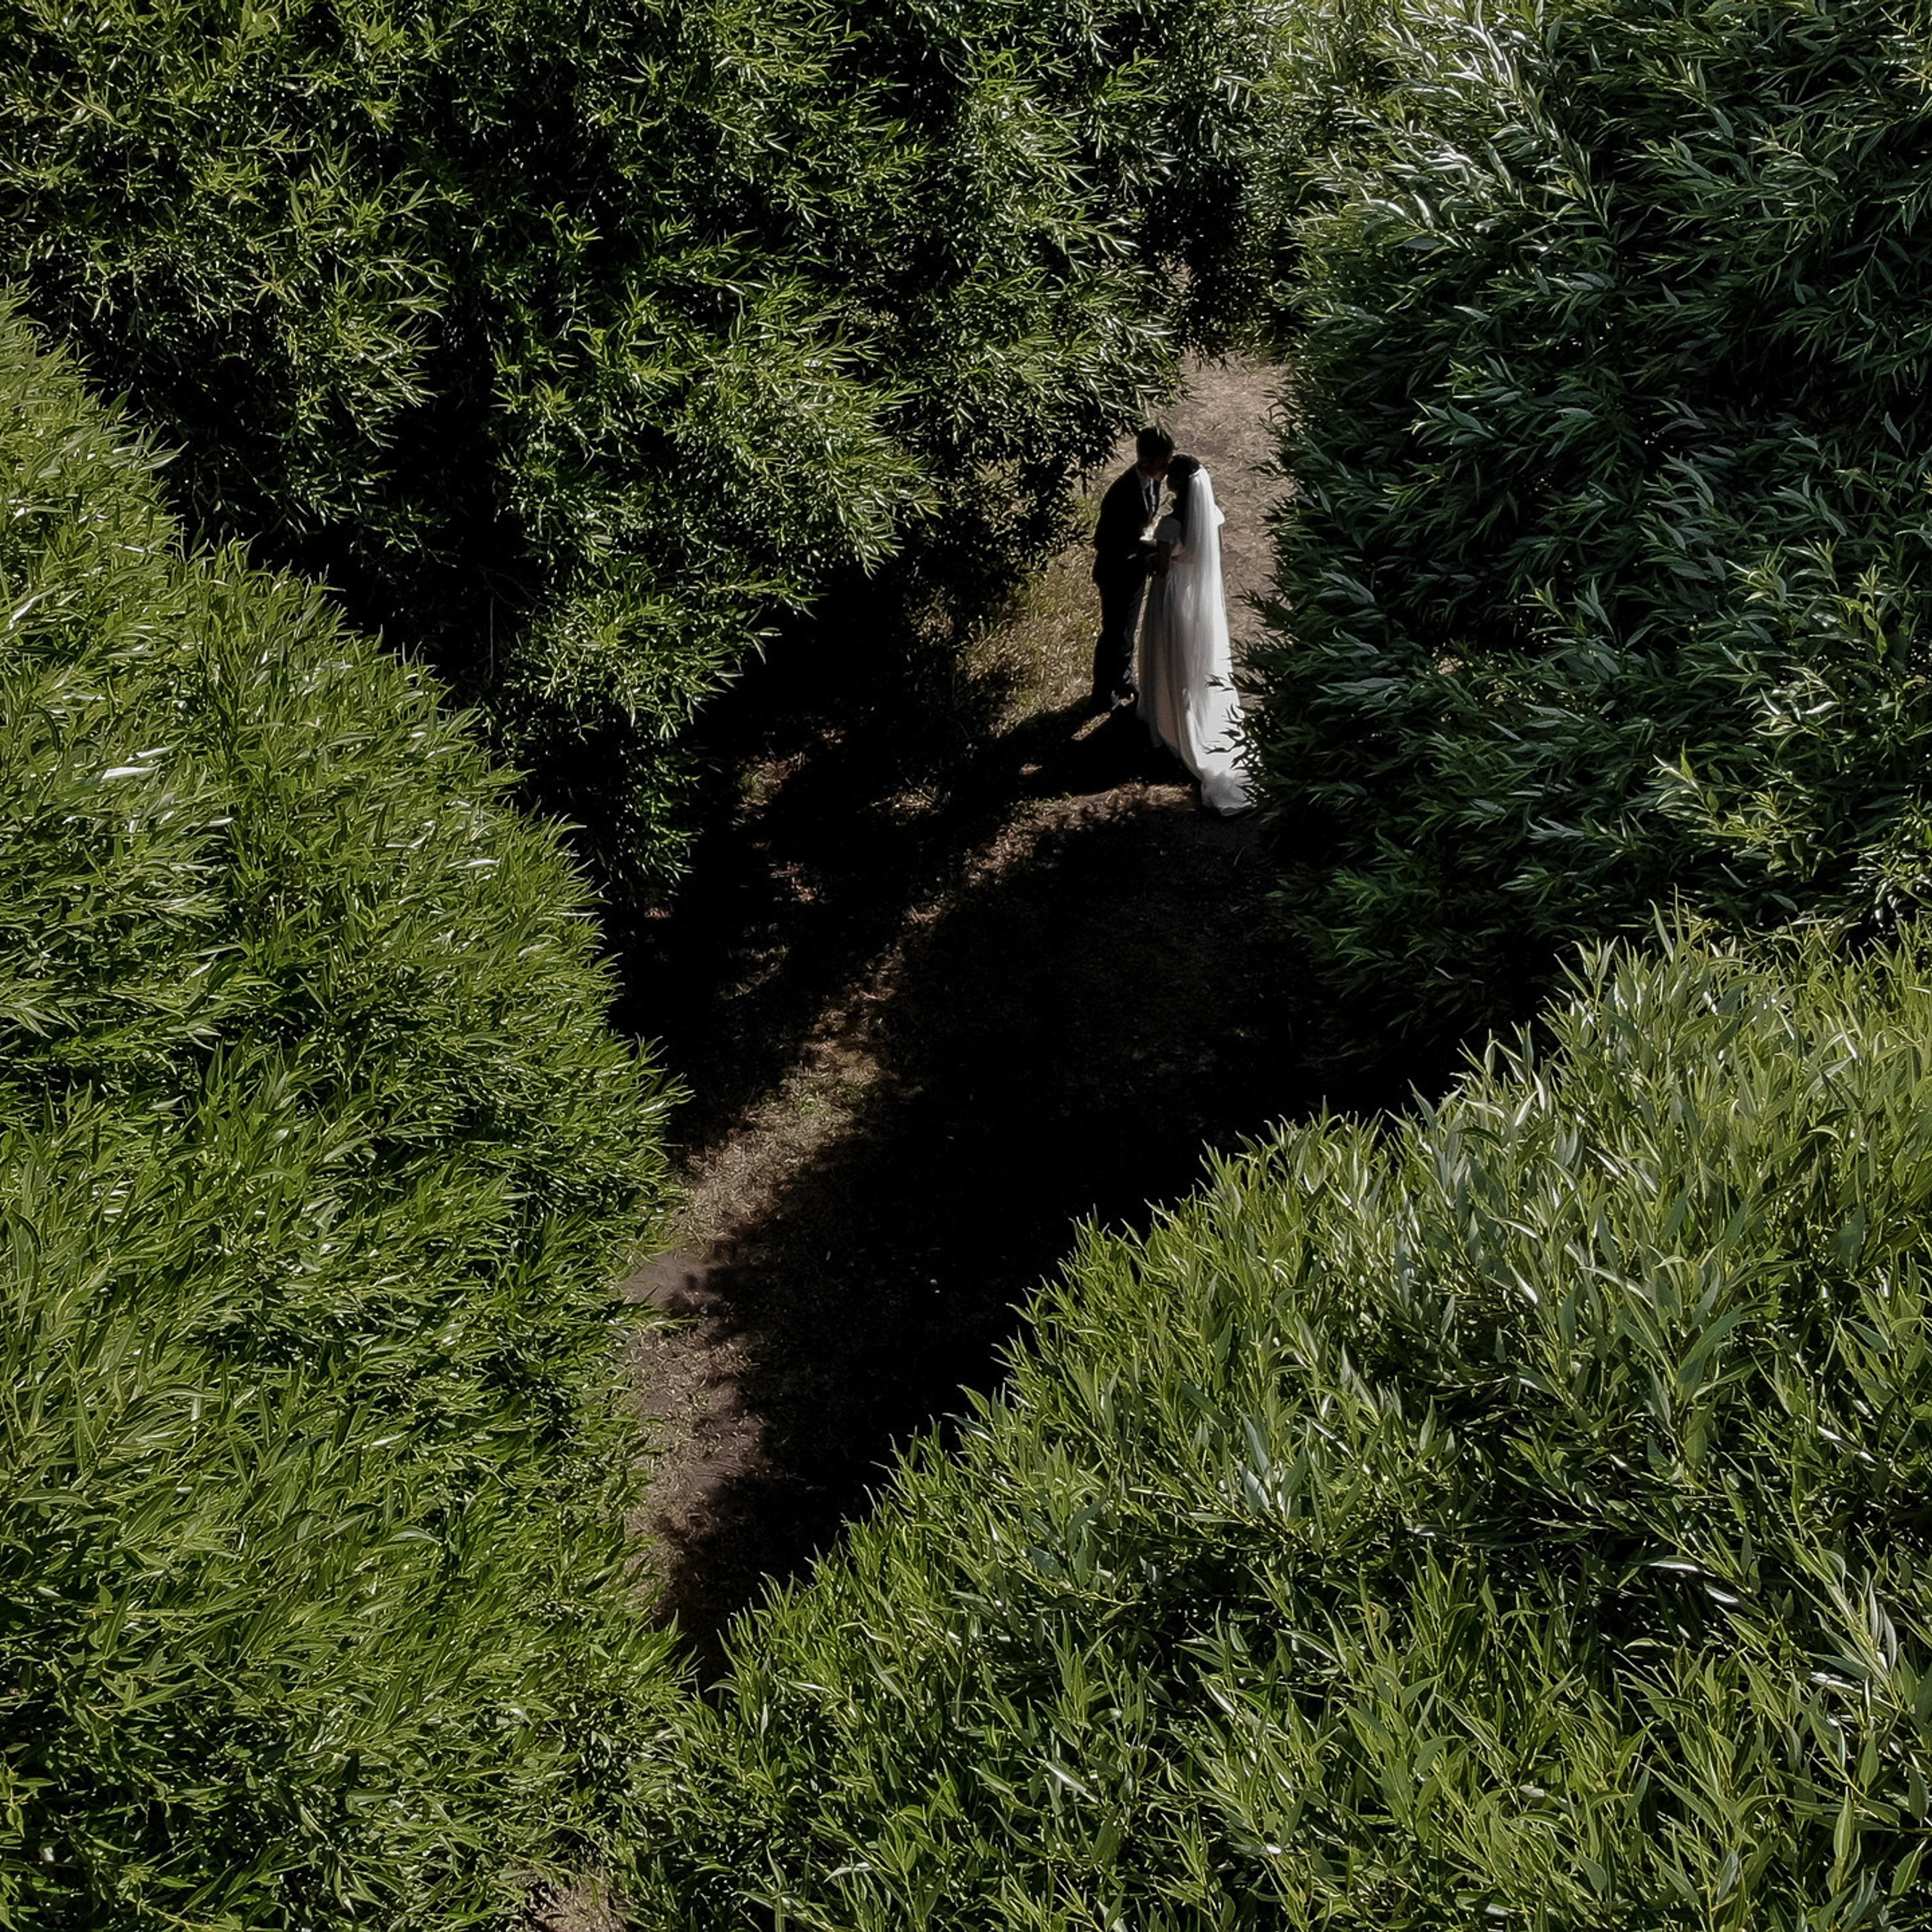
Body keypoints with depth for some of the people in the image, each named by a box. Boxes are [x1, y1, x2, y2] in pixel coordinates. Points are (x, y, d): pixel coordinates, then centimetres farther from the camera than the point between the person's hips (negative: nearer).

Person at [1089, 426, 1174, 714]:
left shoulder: (1152, 481, -10)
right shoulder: (1122, 494, -36)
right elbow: (1105, 544, -28)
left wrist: (1152, 543, -8)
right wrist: (1144, 561, -26)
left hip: (1136, 567, 8)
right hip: (1117, 574, -8)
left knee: (1127, 629, 28)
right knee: (1114, 634, 13)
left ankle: (1124, 682, 49)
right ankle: (1104, 697, 35)